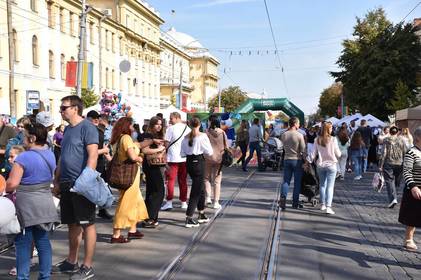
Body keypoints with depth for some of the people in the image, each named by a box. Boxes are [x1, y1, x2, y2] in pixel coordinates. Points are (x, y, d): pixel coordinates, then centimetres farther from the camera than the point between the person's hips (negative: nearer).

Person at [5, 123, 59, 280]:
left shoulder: (24, 157, -17)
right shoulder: (50, 155, 5)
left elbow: (12, 184, -20)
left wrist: (6, 189, 0)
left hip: (26, 205, -6)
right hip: (45, 203, 7)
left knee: (23, 244, 5)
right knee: (43, 242, 11)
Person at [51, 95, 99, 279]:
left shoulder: (87, 127, -10)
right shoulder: (67, 129, 15)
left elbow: (93, 155, -18)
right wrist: (57, 181, 17)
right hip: (66, 184, 8)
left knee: (87, 224, 1)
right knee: (72, 224, 15)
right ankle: (71, 262, 28)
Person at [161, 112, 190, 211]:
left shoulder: (171, 129, -6)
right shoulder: (187, 128, 7)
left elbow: (166, 143, -6)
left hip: (173, 158, -4)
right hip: (185, 158, 4)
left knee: (170, 180, 1)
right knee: (183, 181, 11)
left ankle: (169, 202, -3)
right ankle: (184, 202, 15)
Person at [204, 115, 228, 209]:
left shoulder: (207, 132, -8)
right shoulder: (222, 132, -1)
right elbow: (226, 147, 3)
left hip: (208, 158, -2)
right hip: (219, 158, 2)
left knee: (207, 178, 16)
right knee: (217, 181, 7)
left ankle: (208, 197, 4)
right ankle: (216, 202, 7)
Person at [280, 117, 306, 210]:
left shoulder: (284, 135, 2)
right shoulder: (299, 135, -10)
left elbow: (284, 148, 9)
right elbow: (303, 150, -9)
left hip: (287, 159, 3)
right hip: (297, 160, -3)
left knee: (286, 181, 8)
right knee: (297, 182, 7)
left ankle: (283, 197, -13)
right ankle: (295, 203, 12)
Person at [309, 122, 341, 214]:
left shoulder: (317, 140, -2)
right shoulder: (333, 139, -10)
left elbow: (313, 153, -1)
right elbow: (338, 154, -4)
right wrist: (338, 155, 17)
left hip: (320, 165, 3)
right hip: (331, 165, -3)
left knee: (322, 185, 18)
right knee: (330, 186, -2)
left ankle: (323, 204, 25)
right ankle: (328, 207, -9)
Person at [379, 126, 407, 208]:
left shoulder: (386, 140, -4)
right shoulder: (401, 140, 4)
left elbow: (384, 153, -9)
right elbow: (405, 153, 2)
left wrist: (380, 165, -6)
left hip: (389, 163, -3)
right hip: (399, 164, 3)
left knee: (389, 180, -2)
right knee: (396, 181, 15)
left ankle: (393, 198, -18)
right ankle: (393, 198, 27)